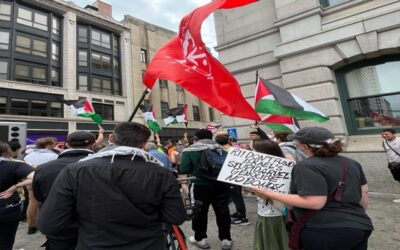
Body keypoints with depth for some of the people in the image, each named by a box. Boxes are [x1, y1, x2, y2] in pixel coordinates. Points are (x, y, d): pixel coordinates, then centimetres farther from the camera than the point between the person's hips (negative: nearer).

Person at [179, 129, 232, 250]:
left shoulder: (189, 151, 1)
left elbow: (184, 172, -8)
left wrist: (184, 187, -6)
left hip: (201, 185, -2)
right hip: (221, 184, 3)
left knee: (200, 212, 15)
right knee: (222, 211, 14)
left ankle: (201, 239, 29)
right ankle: (226, 239, 24)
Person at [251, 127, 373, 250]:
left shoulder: (307, 166, -18)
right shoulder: (351, 163, 8)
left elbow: (315, 203, -25)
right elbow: (364, 193, 15)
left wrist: (270, 194, -22)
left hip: (327, 231, -8)